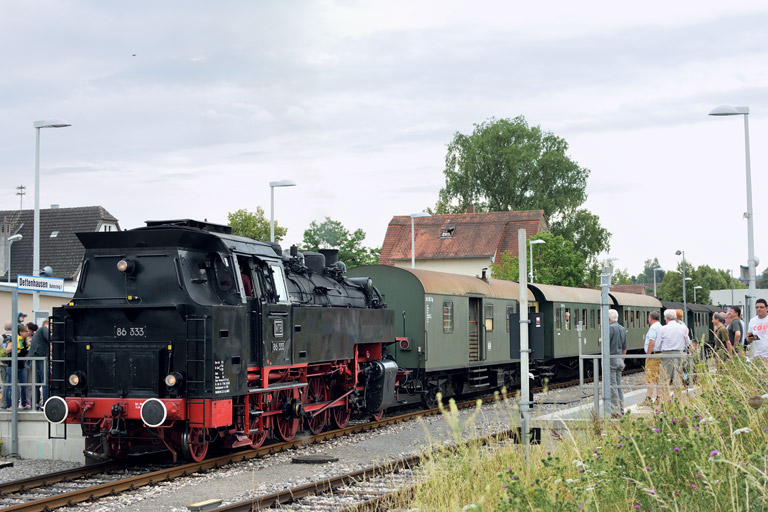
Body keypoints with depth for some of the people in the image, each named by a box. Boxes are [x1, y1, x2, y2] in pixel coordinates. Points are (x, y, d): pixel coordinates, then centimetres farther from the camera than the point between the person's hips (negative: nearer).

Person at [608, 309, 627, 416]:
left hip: (611, 359, -8)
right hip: (619, 359, 8)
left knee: (612, 385, -7)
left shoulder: (610, 328, -12)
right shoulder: (622, 329, 13)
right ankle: (621, 409, 13)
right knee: (618, 385, 12)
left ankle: (615, 410, -8)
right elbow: (624, 348, 18)